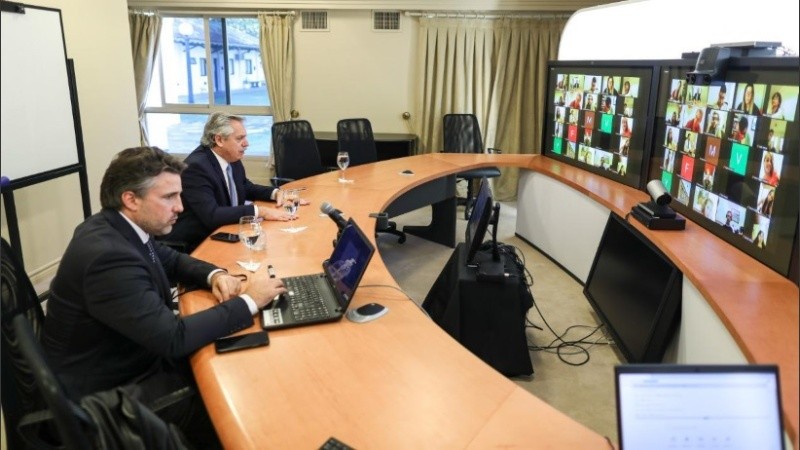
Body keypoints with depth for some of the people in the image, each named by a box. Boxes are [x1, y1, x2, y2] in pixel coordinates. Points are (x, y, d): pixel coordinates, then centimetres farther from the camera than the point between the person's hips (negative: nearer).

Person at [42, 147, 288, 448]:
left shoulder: (118, 228, -3)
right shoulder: (109, 255, -32)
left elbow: (172, 261, 14)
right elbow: (174, 338, -33)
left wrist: (214, 275, -7)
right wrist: (249, 301, -24)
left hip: (131, 357, 9)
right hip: (108, 392, -9)